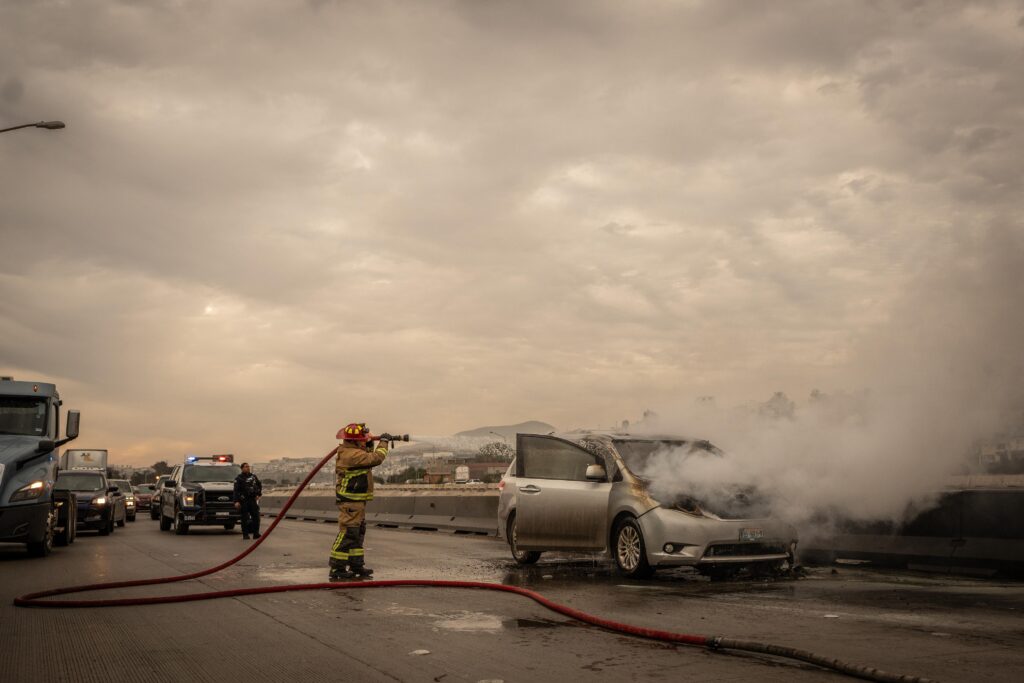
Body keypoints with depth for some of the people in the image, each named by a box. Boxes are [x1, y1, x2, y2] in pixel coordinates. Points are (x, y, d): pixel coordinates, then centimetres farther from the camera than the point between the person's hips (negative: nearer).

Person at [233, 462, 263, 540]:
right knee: (245, 518, 0)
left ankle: (256, 533, 3)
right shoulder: (239, 478, -2)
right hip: (244, 501, -4)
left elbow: (260, 485, 27)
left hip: (253, 499, 4)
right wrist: (236, 501, -16)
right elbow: (236, 491, -8)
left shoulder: (253, 476, 13)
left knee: (256, 516, -3)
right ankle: (245, 535, 5)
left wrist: (259, 494, 14)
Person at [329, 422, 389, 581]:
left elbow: (368, 458, 26)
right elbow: (376, 458, -22)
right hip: (351, 502, -11)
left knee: (358, 534, 16)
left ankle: (357, 565, 22)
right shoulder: (352, 455, -20)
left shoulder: (347, 452, 13)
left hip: (356, 502, 11)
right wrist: (384, 442, -9)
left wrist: (370, 447, 11)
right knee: (347, 534, -9)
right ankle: (337, 569, -7)